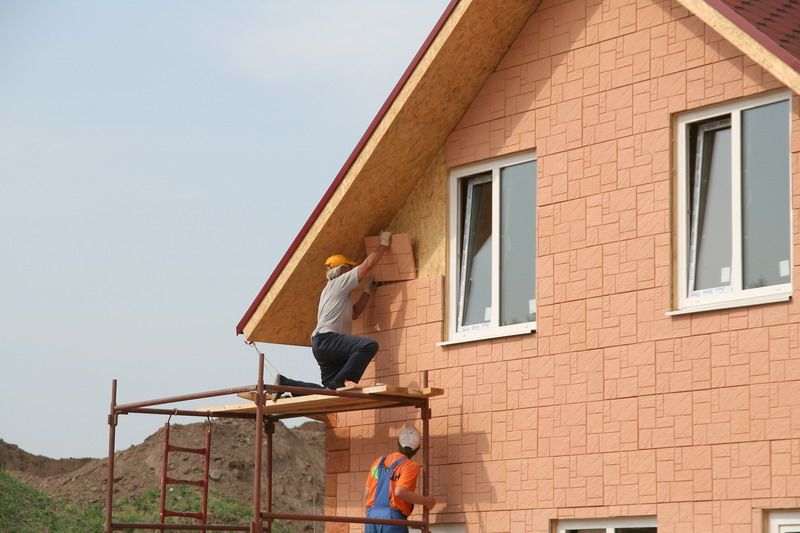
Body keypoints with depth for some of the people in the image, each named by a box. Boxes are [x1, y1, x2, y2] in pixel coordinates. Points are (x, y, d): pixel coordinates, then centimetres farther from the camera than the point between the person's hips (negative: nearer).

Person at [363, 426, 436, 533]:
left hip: (372, 516, 6)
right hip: (392, 517, -6)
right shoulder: (410, 466, -3)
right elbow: (400, 491, -19)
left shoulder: (379, 462, 17)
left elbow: (367, 493, 17)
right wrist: (425, 501, -7)